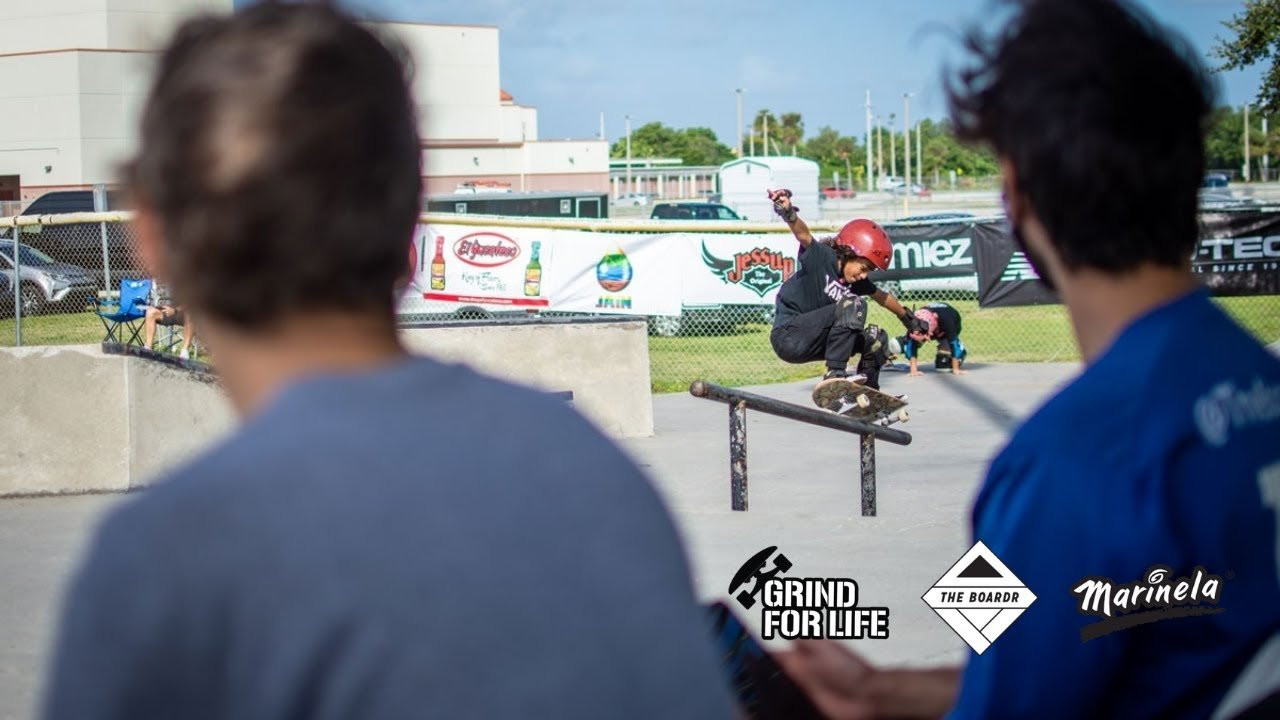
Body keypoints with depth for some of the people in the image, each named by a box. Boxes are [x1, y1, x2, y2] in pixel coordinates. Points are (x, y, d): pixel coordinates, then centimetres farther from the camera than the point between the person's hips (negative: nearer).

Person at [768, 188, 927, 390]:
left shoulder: (856, 282, 9)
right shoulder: (822, 258, -14)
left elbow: (882, 297, 26)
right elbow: (803, 234, -34)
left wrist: (908, 319, 39)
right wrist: (788, 212, -53)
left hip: (812, 343, 9)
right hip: (788, 337, -9)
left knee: (876, 337, 11)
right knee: (853, 305, -22)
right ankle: (835, 372, -25)